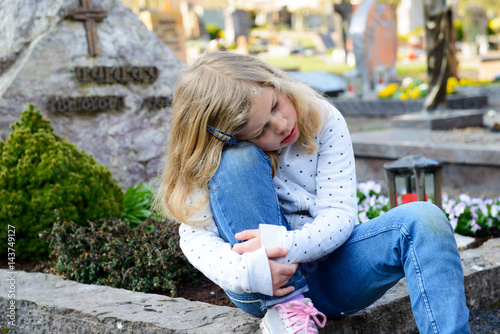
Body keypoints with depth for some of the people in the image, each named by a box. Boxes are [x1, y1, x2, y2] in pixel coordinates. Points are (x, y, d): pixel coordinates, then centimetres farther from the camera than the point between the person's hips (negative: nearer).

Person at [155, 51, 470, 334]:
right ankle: (286, 308, -25)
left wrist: (285, 244, -31)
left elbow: (340, 214, -11)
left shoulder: (324, 121, -6)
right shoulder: (214, 156, -8)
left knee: (424, 220, -25)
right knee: (239, 160, -26)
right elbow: (195, 234, -16)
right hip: (263, 286, -1)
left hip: (325, 269, 1)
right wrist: (244, 272, -37)